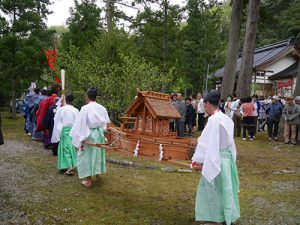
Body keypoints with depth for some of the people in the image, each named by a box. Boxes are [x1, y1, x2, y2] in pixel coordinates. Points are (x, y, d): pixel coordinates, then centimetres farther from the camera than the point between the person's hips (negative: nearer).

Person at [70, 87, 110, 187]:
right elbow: (107, 123, 6)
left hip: (89, 135, -5)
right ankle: (98, 172, 41)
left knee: (87, 156, 6)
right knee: (98, 153, 23)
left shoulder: (85, 108, -15)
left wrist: (82, 140, -11)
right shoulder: (102, 108, -1)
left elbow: (81, 125, -15)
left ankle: (89, 180, 10)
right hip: (100, 134, 5)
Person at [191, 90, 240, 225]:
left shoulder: (214, 120, -22)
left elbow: (206, 143, -22)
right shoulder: (226, 119, 4)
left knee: (214, 191, 8)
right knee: (224, 189, 22)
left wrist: (199, 160, -16)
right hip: (227, 157, 9)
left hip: (216, 160, -9)